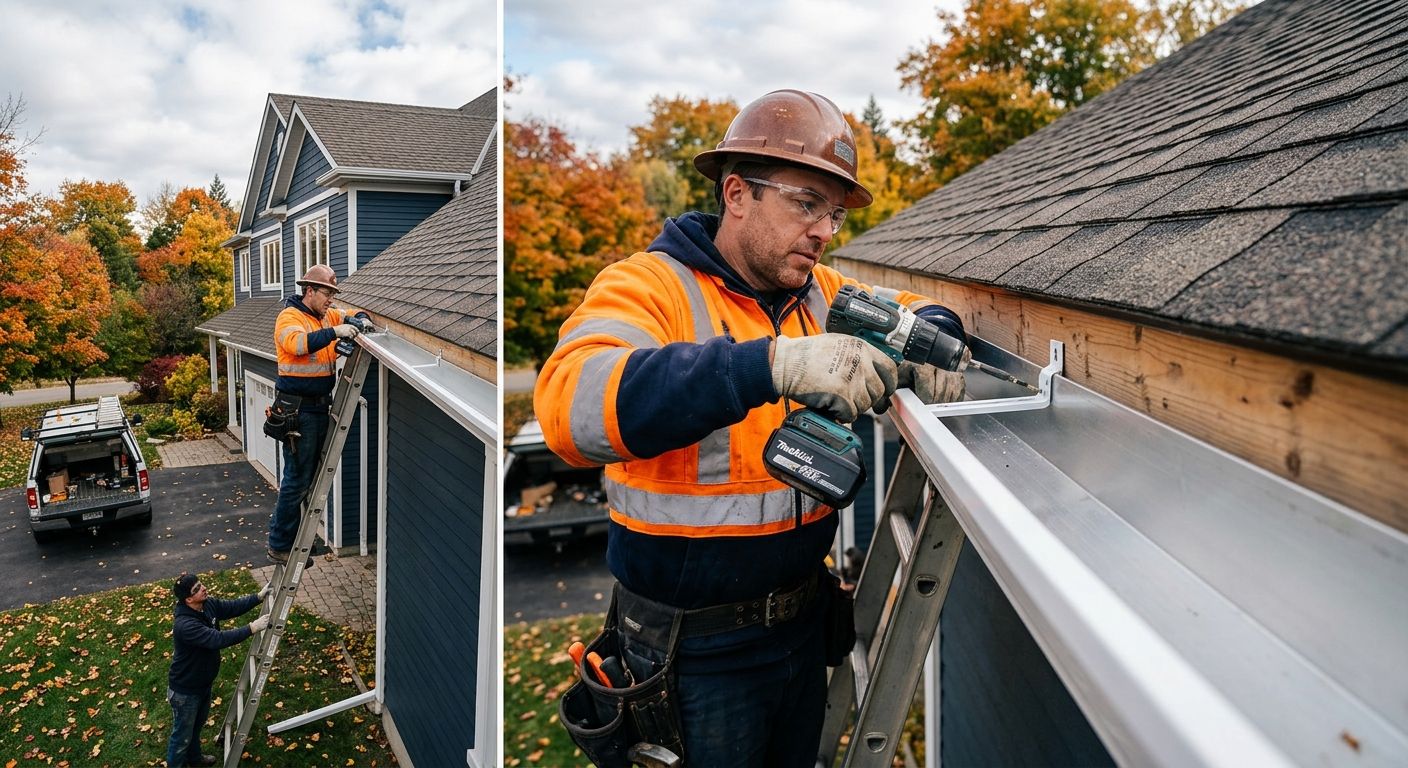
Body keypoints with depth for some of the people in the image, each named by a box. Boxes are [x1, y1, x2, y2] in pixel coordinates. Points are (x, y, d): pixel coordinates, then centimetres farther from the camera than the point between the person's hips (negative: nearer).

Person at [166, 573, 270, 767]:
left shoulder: (209, 604, -11)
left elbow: (233, 607, 0)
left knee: (197, 725, 31)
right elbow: (218, 639, -42)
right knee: (182, 734, 13)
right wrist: (251, 628, -42)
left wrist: (259, 596, -15)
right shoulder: (184, 625, -36)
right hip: (185, 690, -9)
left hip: (203, 683, 9)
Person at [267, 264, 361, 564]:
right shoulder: (290, 317, -10)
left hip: (320, 407, 9)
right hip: (298, 409, -8)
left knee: (310, 475, 16)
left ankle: (281, 526, 30)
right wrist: (333, 332, -34)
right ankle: (280, 545, 7)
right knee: (298, 477, -4)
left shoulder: (327, 317, 12)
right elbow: (297, 343, -29)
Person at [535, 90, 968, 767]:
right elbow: (569, 404, -35)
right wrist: (774, 364, -44)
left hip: (803, 618, 7)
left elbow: (909, 308, 17)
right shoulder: (650, 284, -18)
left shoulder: (821, 293, 3)